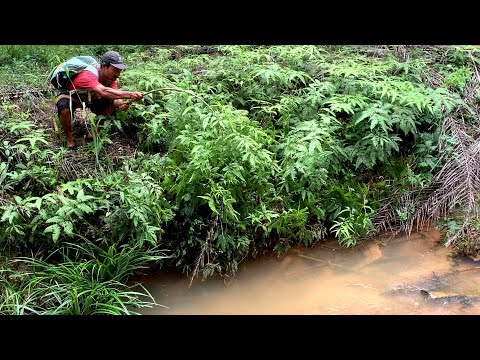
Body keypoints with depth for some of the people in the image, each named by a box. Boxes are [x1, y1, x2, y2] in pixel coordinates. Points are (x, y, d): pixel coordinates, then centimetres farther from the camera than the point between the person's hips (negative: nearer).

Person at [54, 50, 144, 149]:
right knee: (64, 107, -39)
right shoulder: (88, 75, -41)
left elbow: (114, 95, -24)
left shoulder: (110, 77, -17)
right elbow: (104, 92, -58)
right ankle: (70, 139, -13)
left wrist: (120, 104, -49)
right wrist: (130, 95, -66)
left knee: (112, 103, -16)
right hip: (69, 96, -6)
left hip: (89, 98, 6)